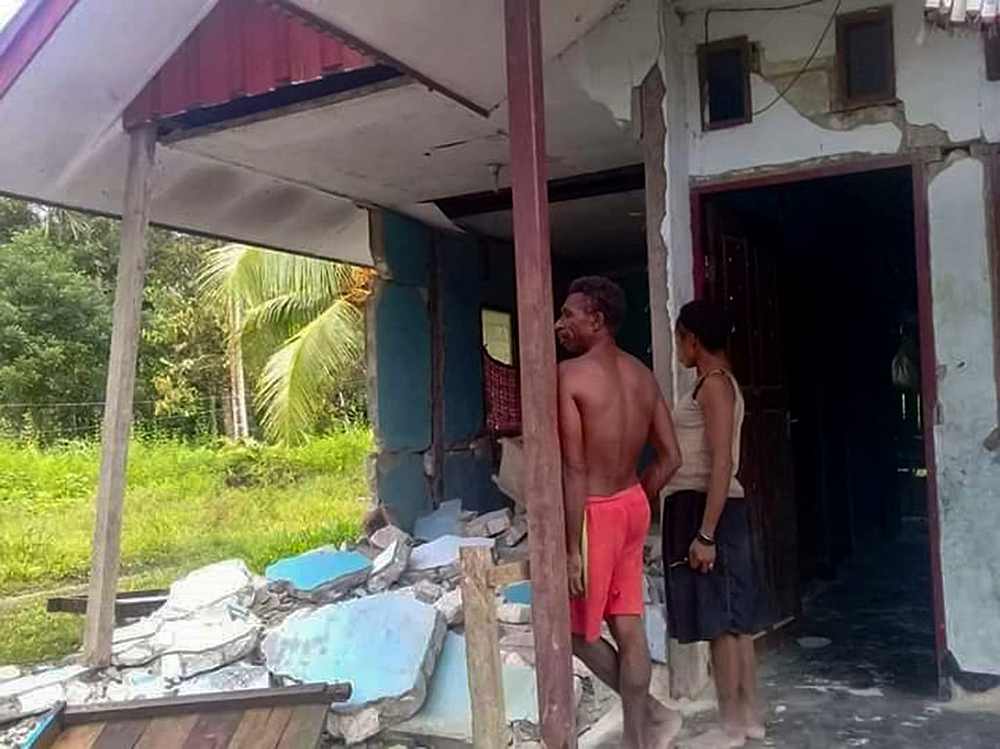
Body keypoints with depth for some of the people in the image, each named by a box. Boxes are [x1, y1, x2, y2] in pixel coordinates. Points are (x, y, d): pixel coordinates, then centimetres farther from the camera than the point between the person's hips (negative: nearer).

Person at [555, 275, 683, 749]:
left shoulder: (570, 374, -16)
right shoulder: (642, 375, 6)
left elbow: (574, 470, -20)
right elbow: (670, 456, 8)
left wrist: (571, 548, -18)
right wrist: (635, 502, 17)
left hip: (595, 512, -8)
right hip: (633, 506, 8)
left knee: (575, 628, 12)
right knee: (629, 629, 13)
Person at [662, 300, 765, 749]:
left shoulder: (714, 384, -13)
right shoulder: (716, 384, 16)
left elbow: (722, 463, -20)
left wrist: (705, 534, -23)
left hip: (706, 509, -10)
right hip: (705, 508, 10)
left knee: (720, 621, -2)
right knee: (734, 618, 13)